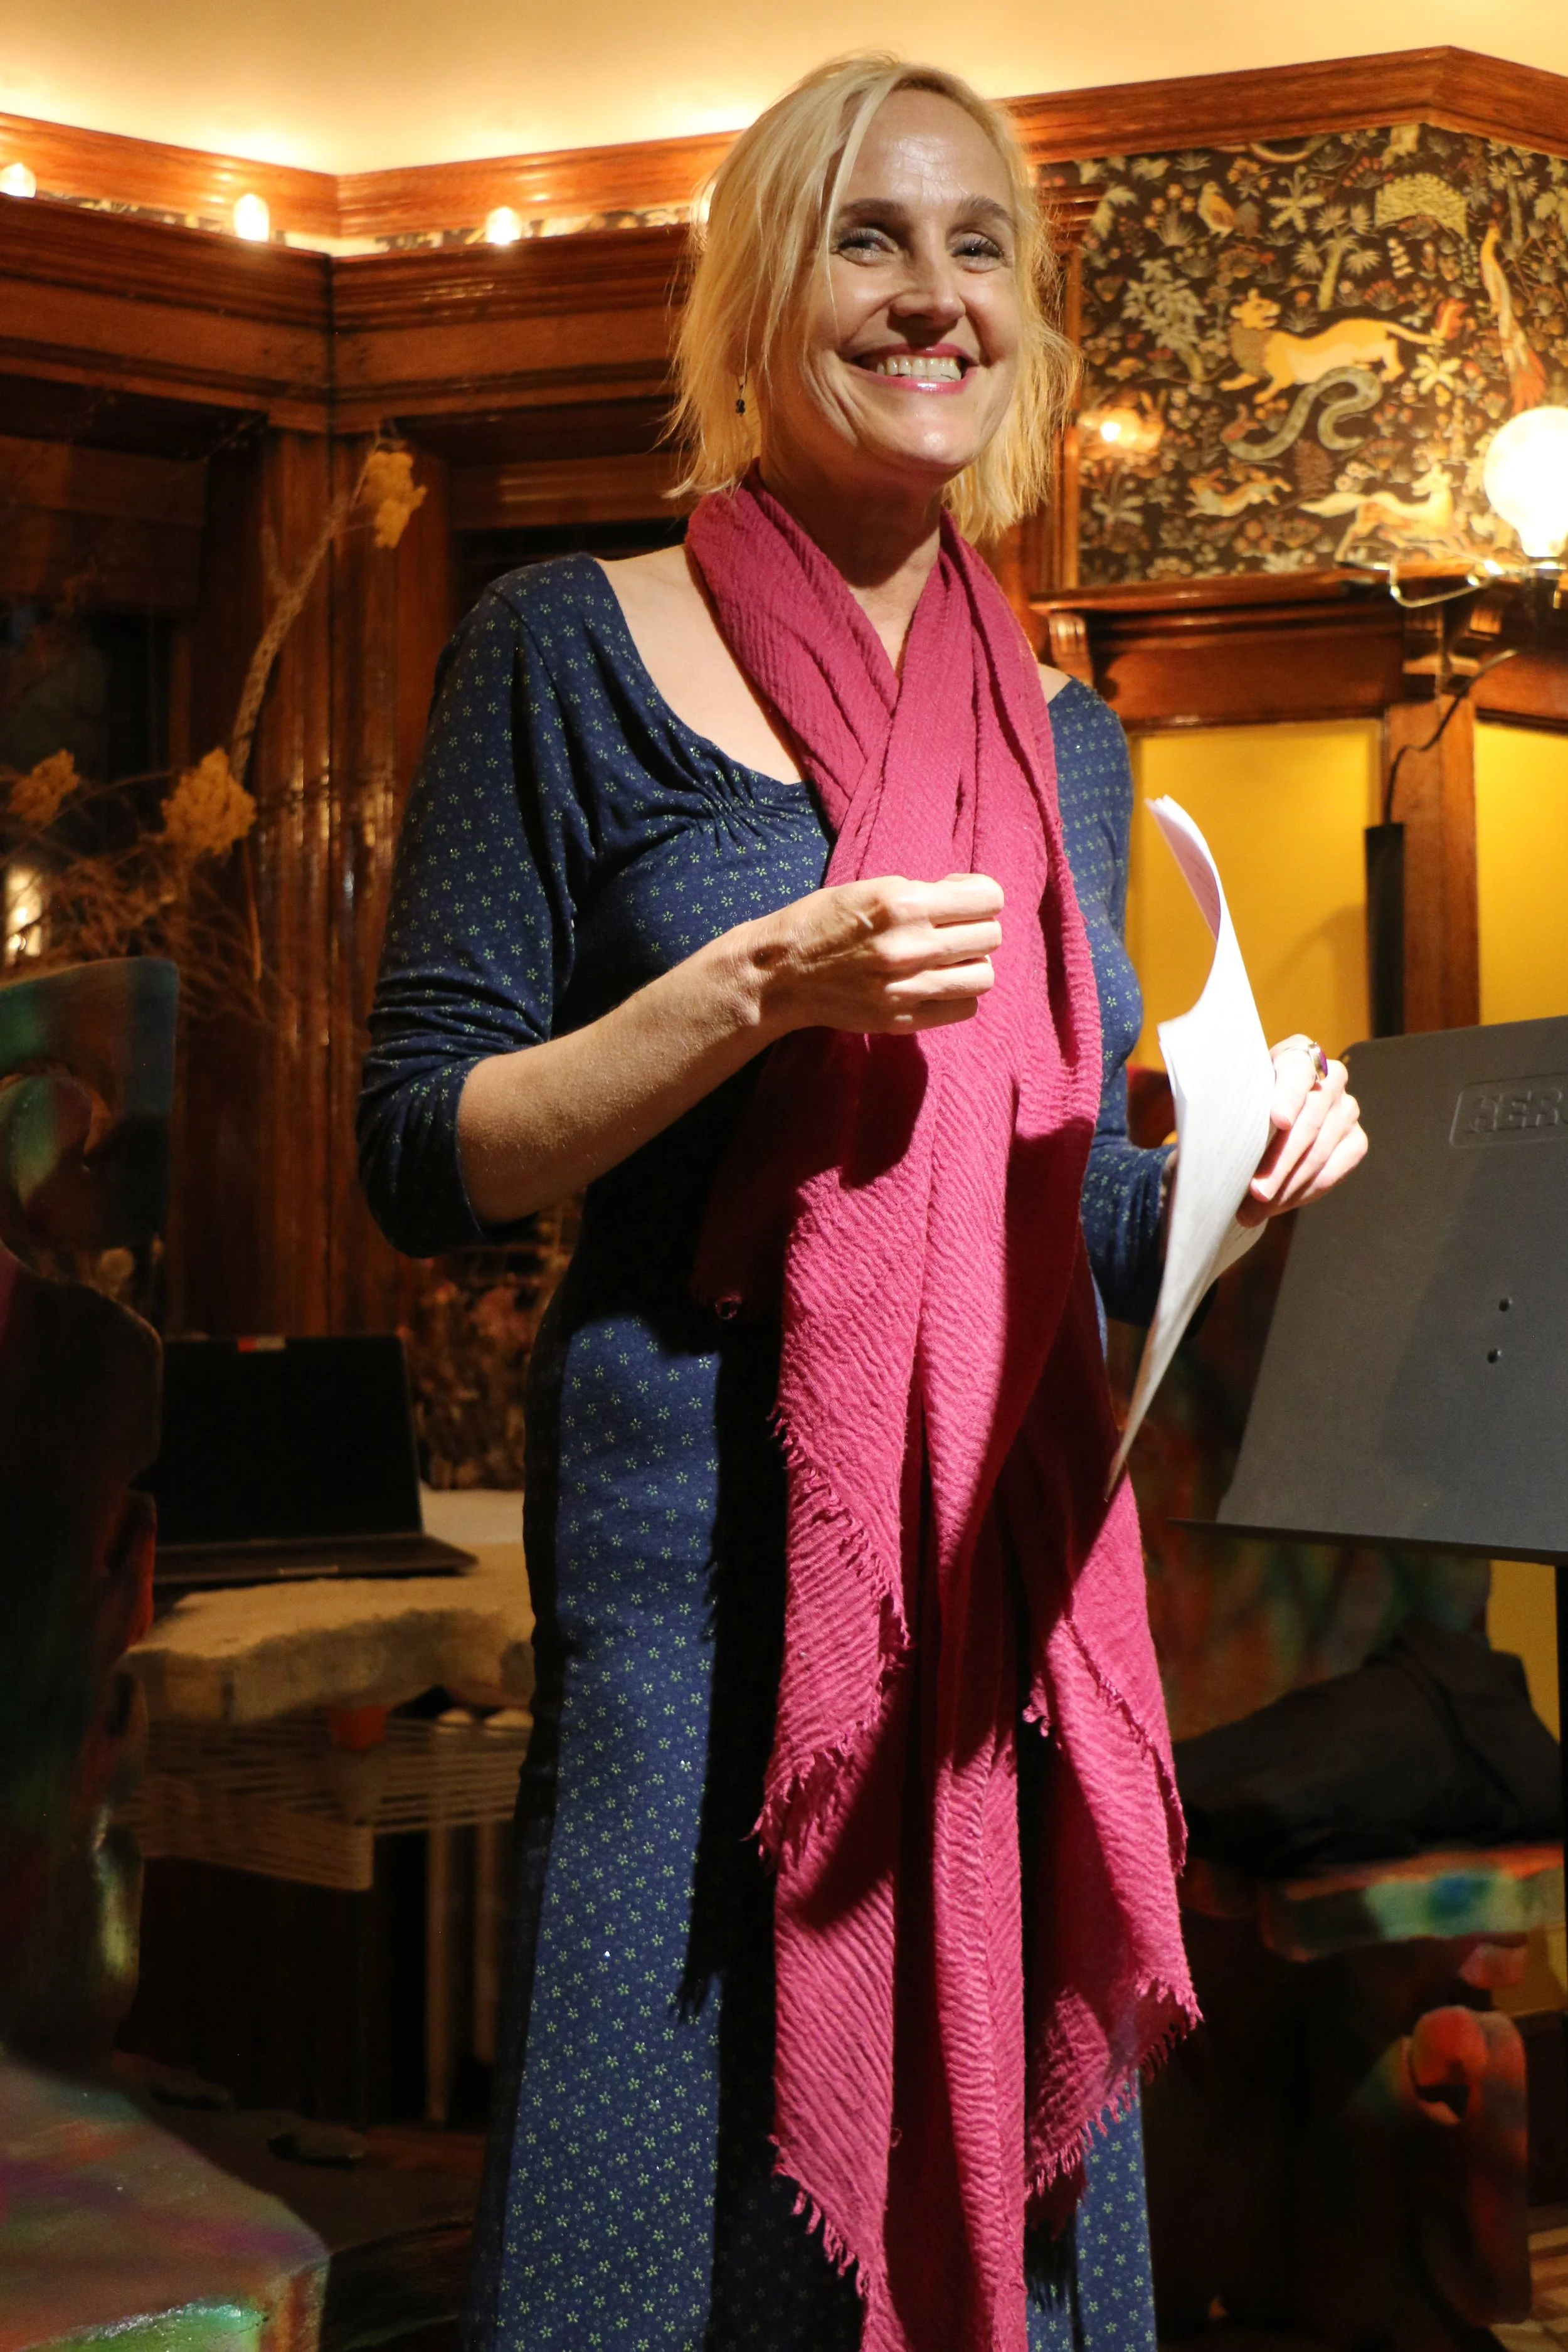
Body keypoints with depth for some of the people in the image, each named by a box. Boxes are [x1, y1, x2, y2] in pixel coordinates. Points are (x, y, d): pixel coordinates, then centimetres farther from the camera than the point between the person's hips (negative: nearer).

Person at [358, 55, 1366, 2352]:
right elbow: (424, 1156, -5)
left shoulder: (1066, 741, 13)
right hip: (700, 1550, -5)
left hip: (1024, 1570, 5)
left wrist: (1247, 1164, -2)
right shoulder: (574, 650, -1)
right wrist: (762, 980, -18)